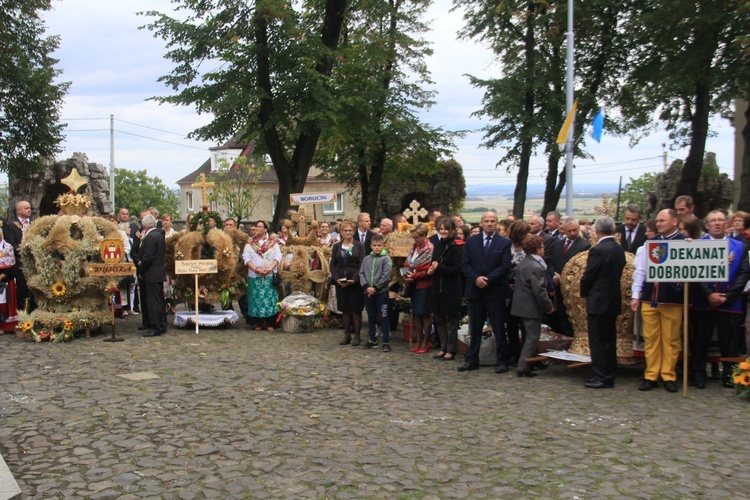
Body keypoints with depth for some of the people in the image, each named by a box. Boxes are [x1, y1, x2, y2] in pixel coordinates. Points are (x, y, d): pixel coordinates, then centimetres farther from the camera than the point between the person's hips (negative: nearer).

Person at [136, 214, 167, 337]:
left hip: (152, 274, -10)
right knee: (159, 300, 15)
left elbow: (148, 257, -20)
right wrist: (141, 262, 7)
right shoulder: (159, 234, 13)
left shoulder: (150, 237, -17)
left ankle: (156, 328, -4)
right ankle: (161, 325, 21)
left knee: (153, 301, -6)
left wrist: (141, 271, -9)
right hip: (159, 272, 10)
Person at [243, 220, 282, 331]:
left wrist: (269, 268, -15)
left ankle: (270, 323, 2)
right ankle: (258, 323, 6)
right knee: (256, 298, 0)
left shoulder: (273, 242, 7)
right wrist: (256, 269, -13)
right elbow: (246, 257, 0)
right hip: (254, 276, 1)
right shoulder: (250, 243, 9)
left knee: (270, 298, -2)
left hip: (270, 275, -1)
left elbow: (277, 257, -1)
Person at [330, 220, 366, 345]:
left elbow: (362, 264, -5)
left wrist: (354, 279, -16)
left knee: (356, 309, -1)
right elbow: (332, 264, 7)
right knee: (344, 309, 6)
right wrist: (337, 279, -9)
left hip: (355, 282, -3)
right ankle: (347, 335, 13)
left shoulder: (359, 246, 2)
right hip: (340, 282, 3)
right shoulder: (336, 246, 10)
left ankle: (357, 336, 6)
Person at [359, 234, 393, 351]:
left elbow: (386, 276, -12)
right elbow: (361, 273, 6)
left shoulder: (386, 258, -6)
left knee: (383, 318, -2)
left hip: (382, 292, -5)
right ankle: (373, 339, 25)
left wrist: (375, 288, -12)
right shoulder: (367, 259, 9)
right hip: (368, 293, 5)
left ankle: (386, 342, 3)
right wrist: (367, 287, -9)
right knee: (371, 318, 14)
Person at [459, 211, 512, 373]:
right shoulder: (471, 241, 8)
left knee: (498, 328, 1)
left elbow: (505, 266, -6)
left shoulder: (505, 243, 1)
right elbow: (465, 264, 3)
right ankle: (472, 360, 17)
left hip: (495, 291, -3)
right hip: (475, 290, 3)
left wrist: (488, 279, -15)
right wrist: (476, 279, -12)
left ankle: (503, 361, 10)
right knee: (474, 328, 10)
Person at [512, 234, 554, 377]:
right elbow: (539, 291, -22)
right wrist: (549, 306, -10)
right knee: (532, 338, -2)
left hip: (520, 305, 10)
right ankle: (523, 368, -1)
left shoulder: (521, 264, 11)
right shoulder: (536, 267, -18)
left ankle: (525, 366, 23)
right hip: (531, 308, -10)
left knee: (531, 337, 19)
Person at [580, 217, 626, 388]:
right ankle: (609, 373, 23)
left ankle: (602, 377, 0)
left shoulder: (597, 250, -17)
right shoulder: (620, 250, 7)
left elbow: (588, 276, -14)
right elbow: (618, 273, 12)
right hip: (614, 301, 8)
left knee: (598, 341, -2)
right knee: (609, 339, 15)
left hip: (598, 302, -8)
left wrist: (584, 294, 4)